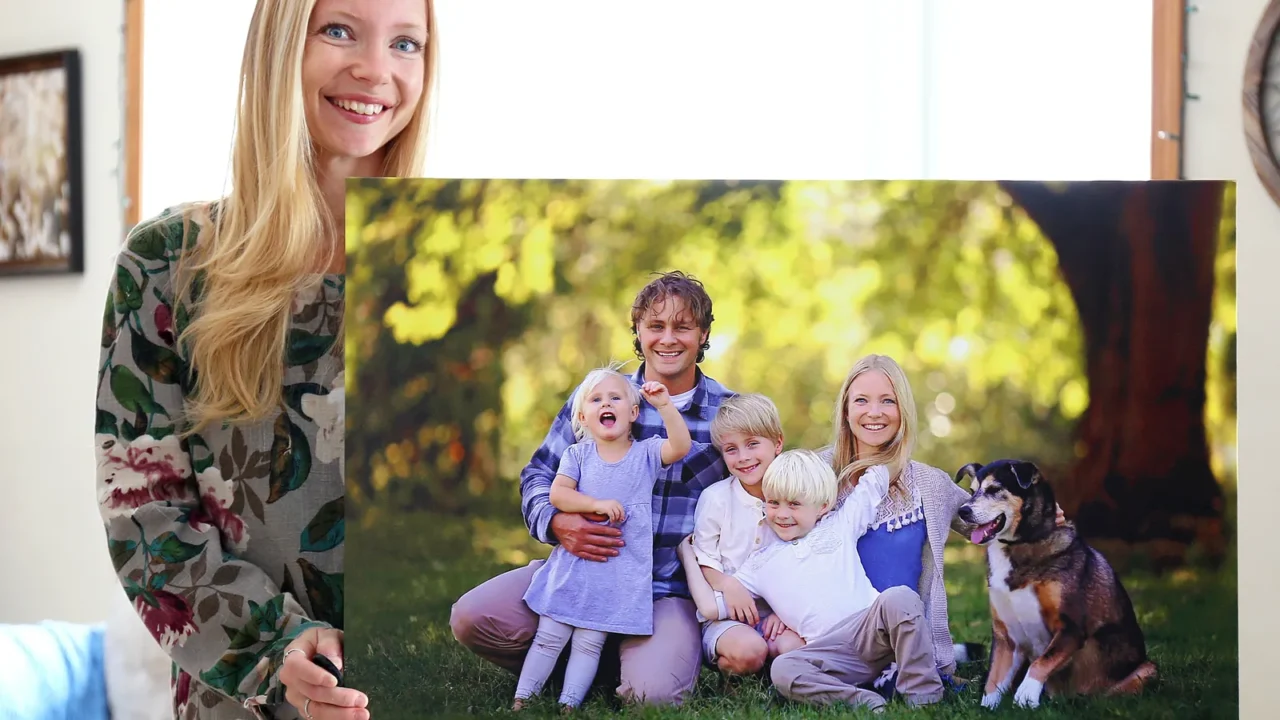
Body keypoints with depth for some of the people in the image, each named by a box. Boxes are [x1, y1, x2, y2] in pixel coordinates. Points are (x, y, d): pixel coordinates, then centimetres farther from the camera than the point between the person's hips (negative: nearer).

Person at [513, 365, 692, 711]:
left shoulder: (646, 453, 1)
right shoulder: (578, 455, 3)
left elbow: (681, 446, -16)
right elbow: (557, 494, -7)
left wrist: (664, 405, -25)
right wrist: (598, 504, -19)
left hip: (622, 569, -1)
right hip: (575, 561, 1)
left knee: (589, 642, 1)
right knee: (549, 635, 3)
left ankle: (568, 705, 5)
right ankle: (521, 700, 9)